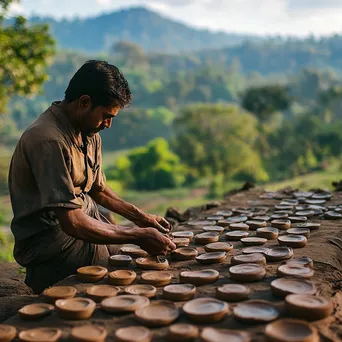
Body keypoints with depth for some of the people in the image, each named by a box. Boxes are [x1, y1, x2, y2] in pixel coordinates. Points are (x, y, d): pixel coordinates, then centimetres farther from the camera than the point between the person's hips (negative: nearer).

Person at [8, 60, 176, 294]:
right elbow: (72, 222, -29)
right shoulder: (48, 140, -25)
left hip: (88, 220, 9)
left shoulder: (90, 132, 5)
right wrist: (139, 235, -24)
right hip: (52, 243, -9)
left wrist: (141, 218, 7)